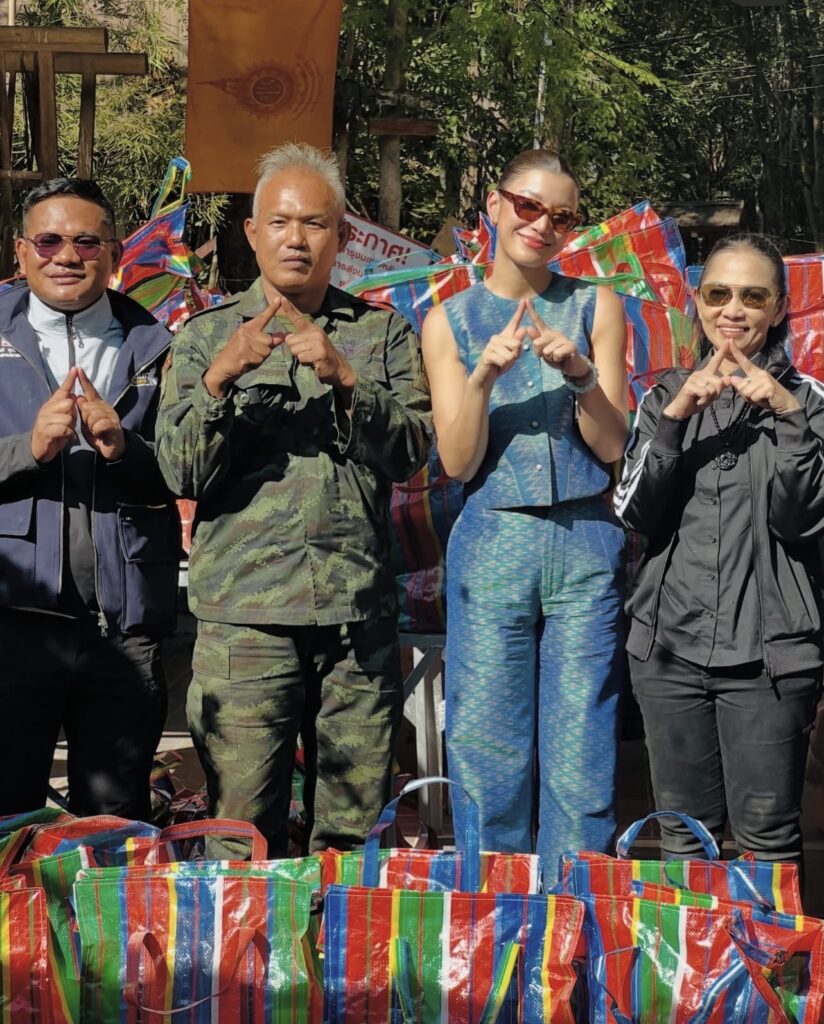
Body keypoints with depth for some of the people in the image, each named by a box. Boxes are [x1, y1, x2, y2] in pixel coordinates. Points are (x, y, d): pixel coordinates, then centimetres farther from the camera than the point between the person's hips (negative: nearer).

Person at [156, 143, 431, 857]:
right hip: (244, 616, -1)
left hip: (358, 614, 1)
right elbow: (182, 473, 2)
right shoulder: (206, 337, 11)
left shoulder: (383, 334, 13)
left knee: (356, 836, 4)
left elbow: (412, 452, 1)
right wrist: (219, 379, -13)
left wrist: (345, 378, -12)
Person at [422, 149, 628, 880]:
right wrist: (484, 376, -14)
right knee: (487, 751, 2)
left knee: (582, 757, 0)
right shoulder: (450, 321, 7)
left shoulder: (596, 307, 8)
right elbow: (458, 462, 1)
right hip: (492, 545, 0)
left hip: (586, 547, 0)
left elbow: (616, 448, 3)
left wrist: (580, 373, -14)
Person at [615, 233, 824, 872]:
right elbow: (634, 512, -1)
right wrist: (675, 416, -13)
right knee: (685, 836, 9)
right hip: (672, 643, 3)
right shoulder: (669, 394, 10)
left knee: (768, 834, -2)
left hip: (767, 650, -2)